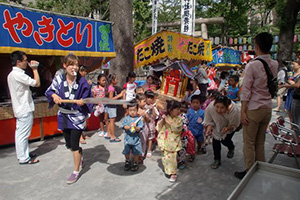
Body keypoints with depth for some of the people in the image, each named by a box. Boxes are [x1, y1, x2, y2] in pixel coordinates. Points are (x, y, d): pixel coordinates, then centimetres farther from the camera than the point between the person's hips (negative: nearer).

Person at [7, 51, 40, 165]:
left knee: (20, 134, 16)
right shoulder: (19, 74, -20)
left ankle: (24, 154, 29)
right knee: (23, 134, -2)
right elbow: (37, 83, -17)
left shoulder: (12, 74, 12)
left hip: (20, 109, 10)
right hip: (25, 110, -10)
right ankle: (24, 158, 8)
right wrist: (35, 69, -9)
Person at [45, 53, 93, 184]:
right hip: (64, 117, 4)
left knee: (74, 145, -3)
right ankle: (80, 156, 49)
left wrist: (82, 102, -27)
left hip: (78, 117, -4)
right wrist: (54, 95, -15)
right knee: (69, 144, 17)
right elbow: (49, 91, 7)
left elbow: (88, 100, -6)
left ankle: (76, 171, 16)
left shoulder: (82, 81, -12)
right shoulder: (59, 79, -5)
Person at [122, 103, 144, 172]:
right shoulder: (126, 118, -3)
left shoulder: (138, 119, -6)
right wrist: (129, 127, -31)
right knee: (126, 152, 14)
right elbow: (124, 126, -12)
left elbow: (139, 129, -10)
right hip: (128, 138, 1)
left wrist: (135, 127, -30)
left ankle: (135, 163, 29)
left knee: (136, 152, 8)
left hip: (136, 138, -1)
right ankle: (127, 162, 37)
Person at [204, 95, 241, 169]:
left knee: (225, 140, -8)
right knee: (215, 139, -10)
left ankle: (231, 148, 31)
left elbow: (233, 125, -24)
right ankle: (217, 160, 10)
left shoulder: (233, 110, -43)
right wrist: (209, 128, -37)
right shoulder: (209, 108, -38)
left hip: (230, 125, -2)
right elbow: (209, 121, -18)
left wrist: (227, 128, -43)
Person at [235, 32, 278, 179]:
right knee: (260, 142, 18)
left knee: (249, 143, 6)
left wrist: (243, 112, -11)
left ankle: (249, 172, 16)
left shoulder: (252, 65, -17)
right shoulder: (275, 64, 2)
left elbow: (246, 90, -17)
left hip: (253, 109, -6)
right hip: (268, 108, 7)